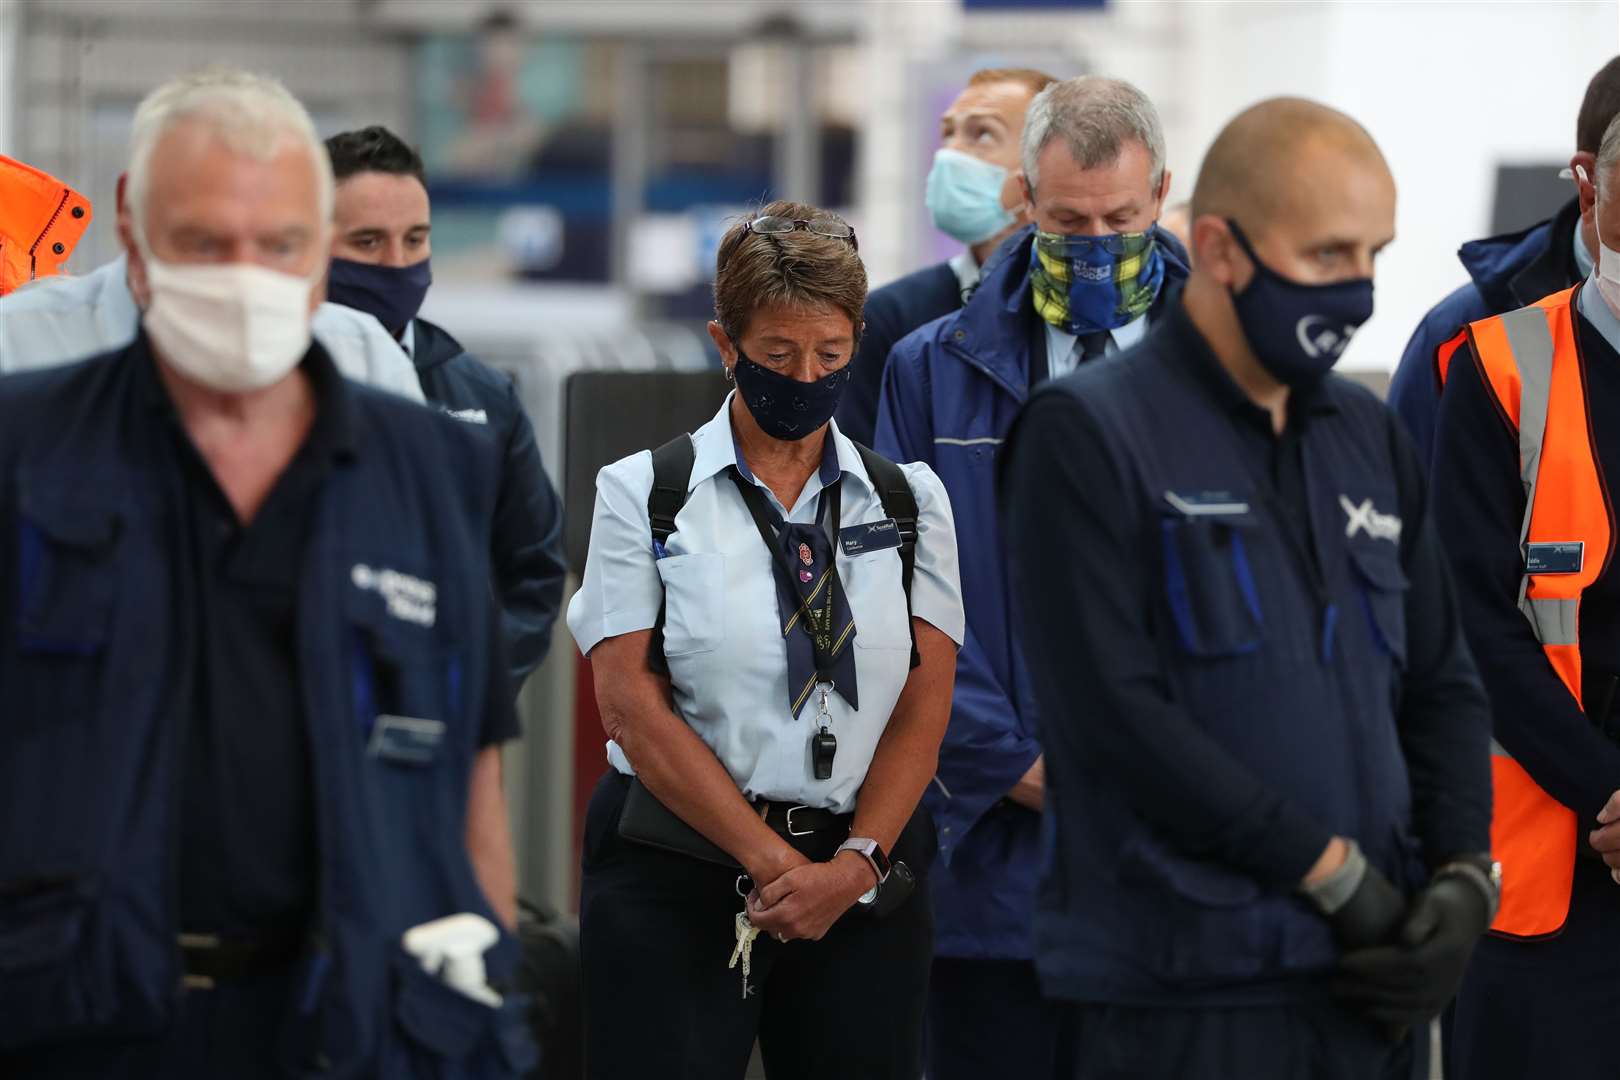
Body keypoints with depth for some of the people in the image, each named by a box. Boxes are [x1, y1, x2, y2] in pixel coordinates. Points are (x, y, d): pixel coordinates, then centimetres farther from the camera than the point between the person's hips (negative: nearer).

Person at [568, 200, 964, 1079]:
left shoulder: (908, 501, 9)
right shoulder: (643, 494, 1)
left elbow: (924, 703, 2)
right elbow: (631, 703, -7)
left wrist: (855, 863, -12)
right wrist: (769, 861, -12)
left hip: (865, 874, 2)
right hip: (677, 870, -2)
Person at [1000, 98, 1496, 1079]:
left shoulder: (1371, 439, 15)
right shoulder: (1087, 436, -5)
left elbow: (1442, 686, 18)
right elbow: (1116, 713, -15)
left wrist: (1463, 877, -1)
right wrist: (1339, 876, -13)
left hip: (1372, 989, 6)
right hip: (1187, 996, -6)